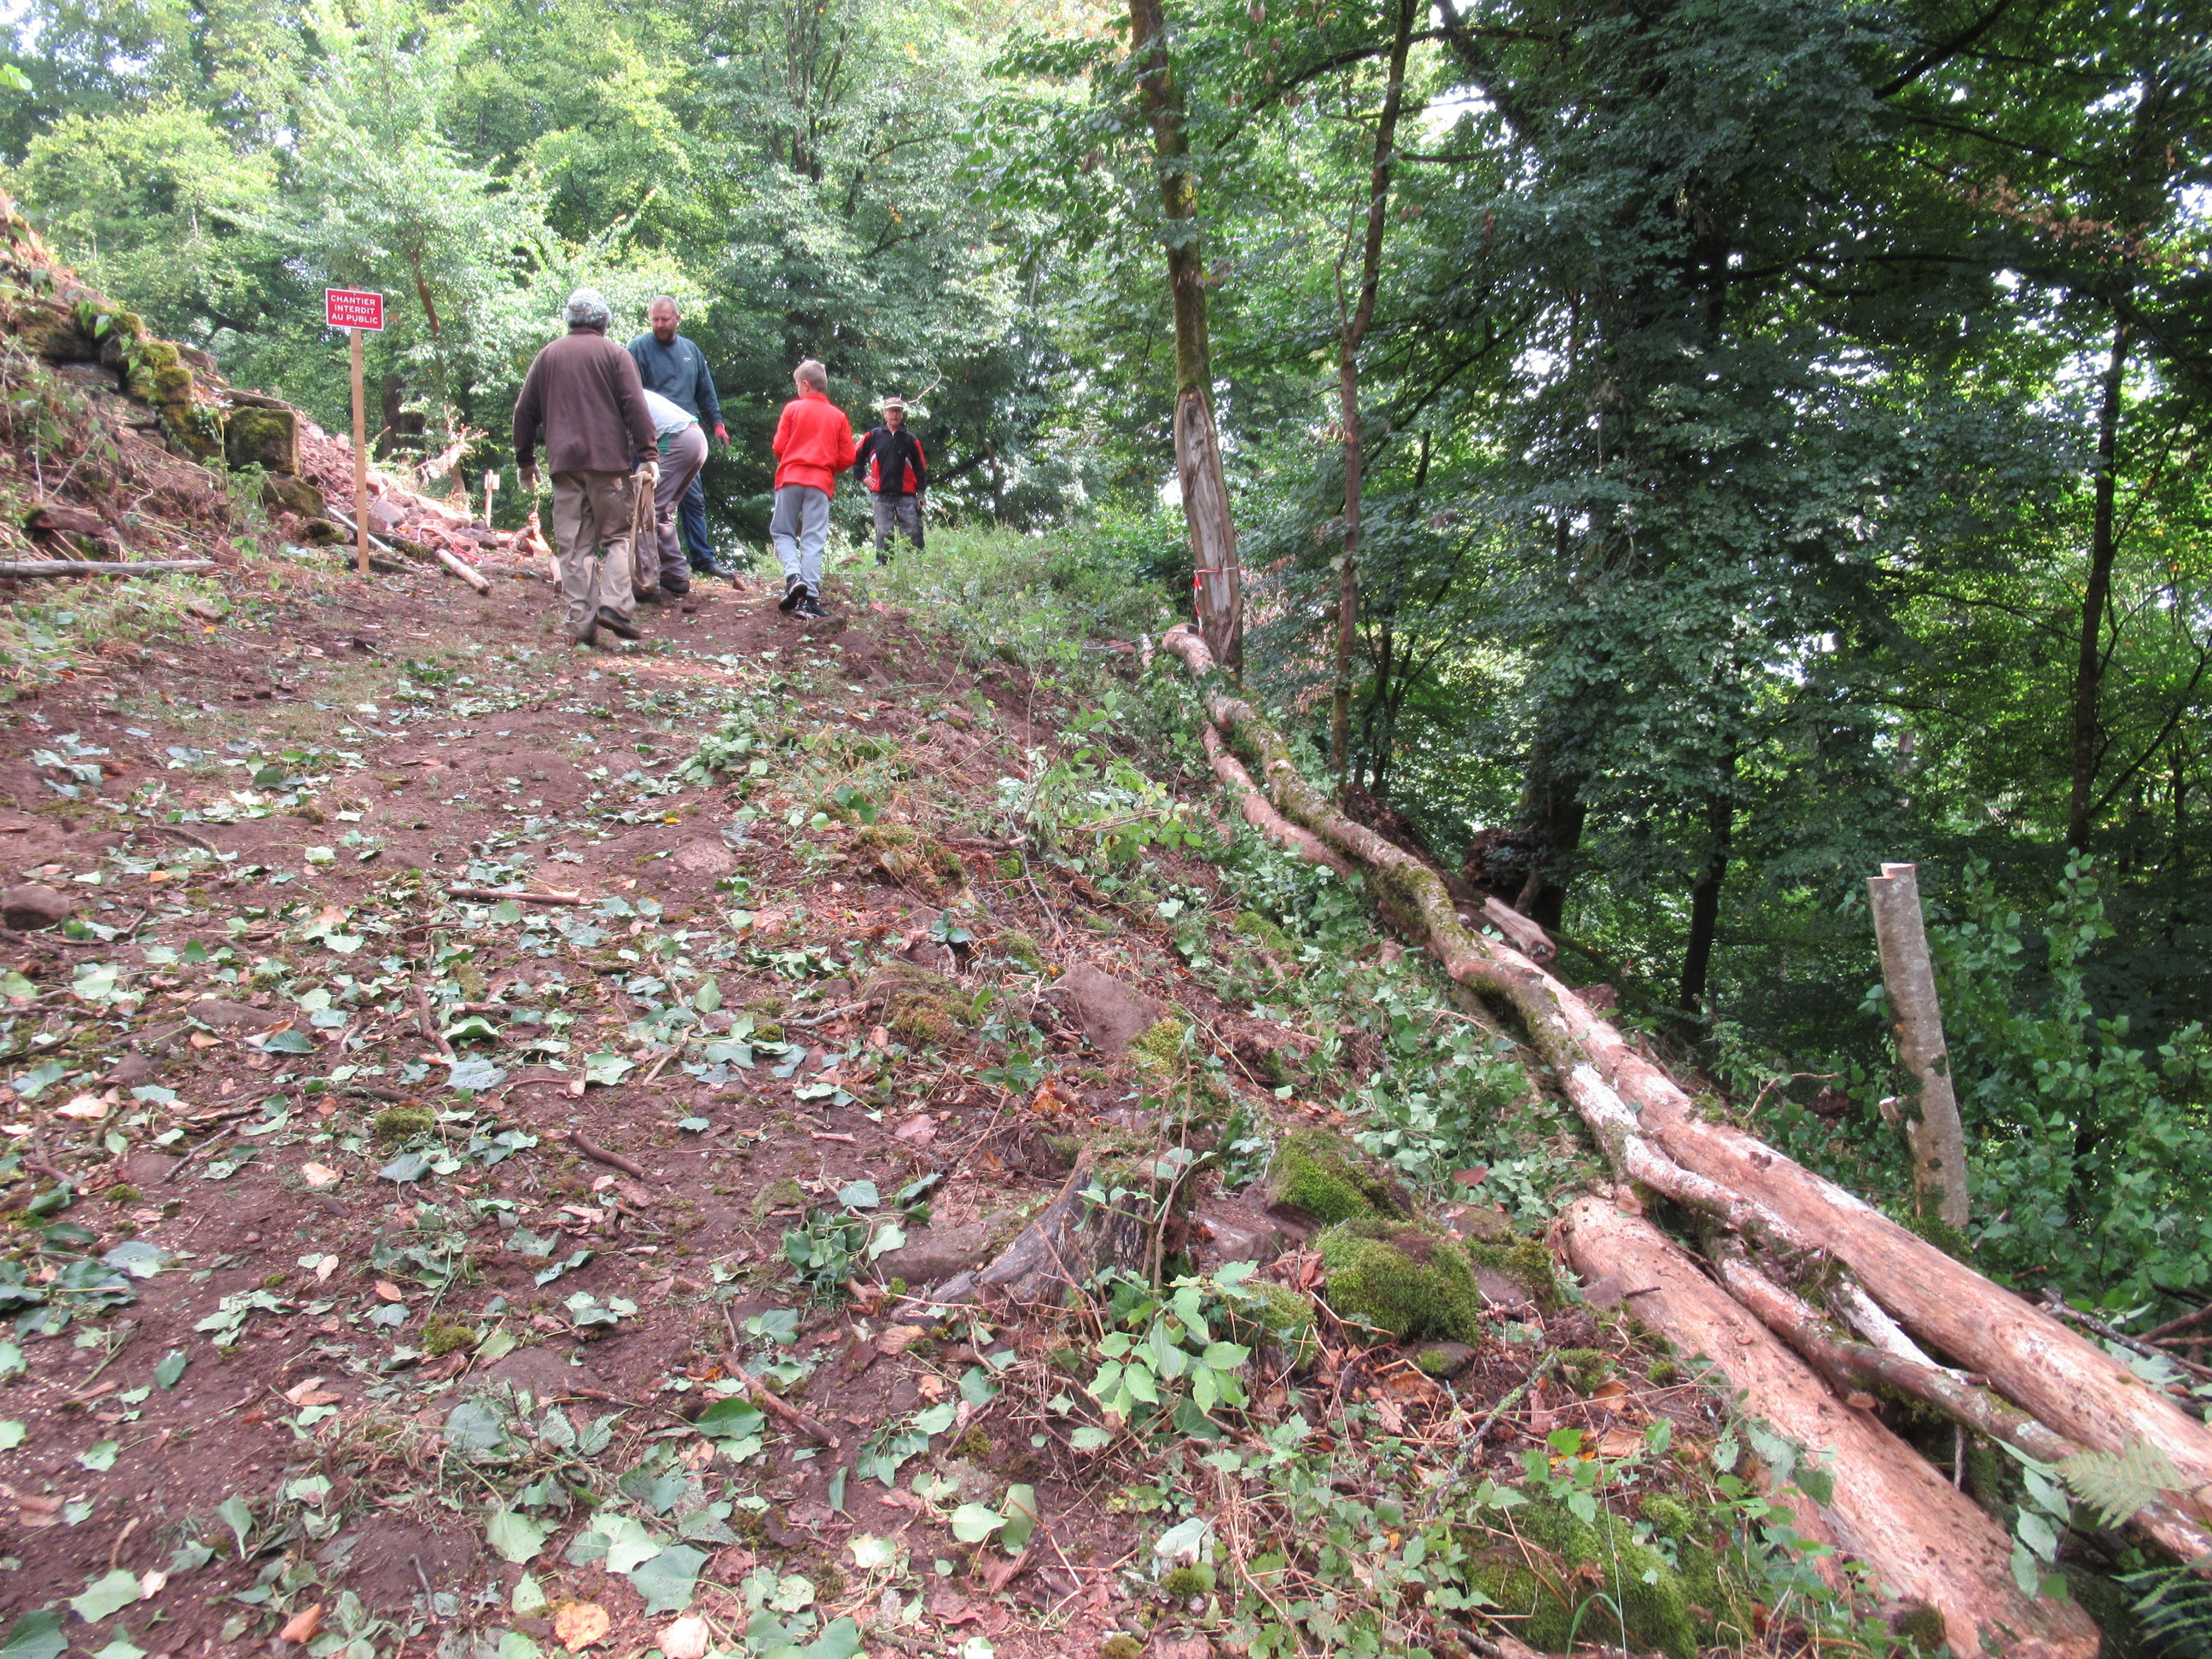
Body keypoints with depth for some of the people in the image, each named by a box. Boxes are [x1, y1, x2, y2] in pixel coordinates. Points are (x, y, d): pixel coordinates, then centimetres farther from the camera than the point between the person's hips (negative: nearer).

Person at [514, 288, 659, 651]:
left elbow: (525, 412, 16)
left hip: (565, 462, 3)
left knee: (573, 546, 3)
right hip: (609, 460, -3)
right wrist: (648, 456, -7)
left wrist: (525, 461, 23)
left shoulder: (547, 356, 15)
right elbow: (636, 408, -6)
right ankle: (614, 604, -13)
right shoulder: (614, 354, 4)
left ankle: (582, 625, -1)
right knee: (616, 536, 7)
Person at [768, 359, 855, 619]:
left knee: (782, 531, 9)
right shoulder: (838, 416, 8)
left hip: (790, 478, -1)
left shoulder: (793, 408, 3)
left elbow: (779, 447, 0)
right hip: (821, 481, 1)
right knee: (813, 539, -1)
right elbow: (847, 458, 5)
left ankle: (794, 576, -14)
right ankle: (810, 596, -8)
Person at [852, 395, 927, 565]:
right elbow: (856, 457, 17)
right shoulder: (873, 436, 9)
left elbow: (921, 468, 10)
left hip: (906, 495, 0)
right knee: (883, 533, 0)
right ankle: (882, 565, 4)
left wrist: (921, 493, 3)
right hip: (882, 495, 0)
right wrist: (863, 476, 8)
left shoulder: (911, 440, 10)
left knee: (913, 532, -6)